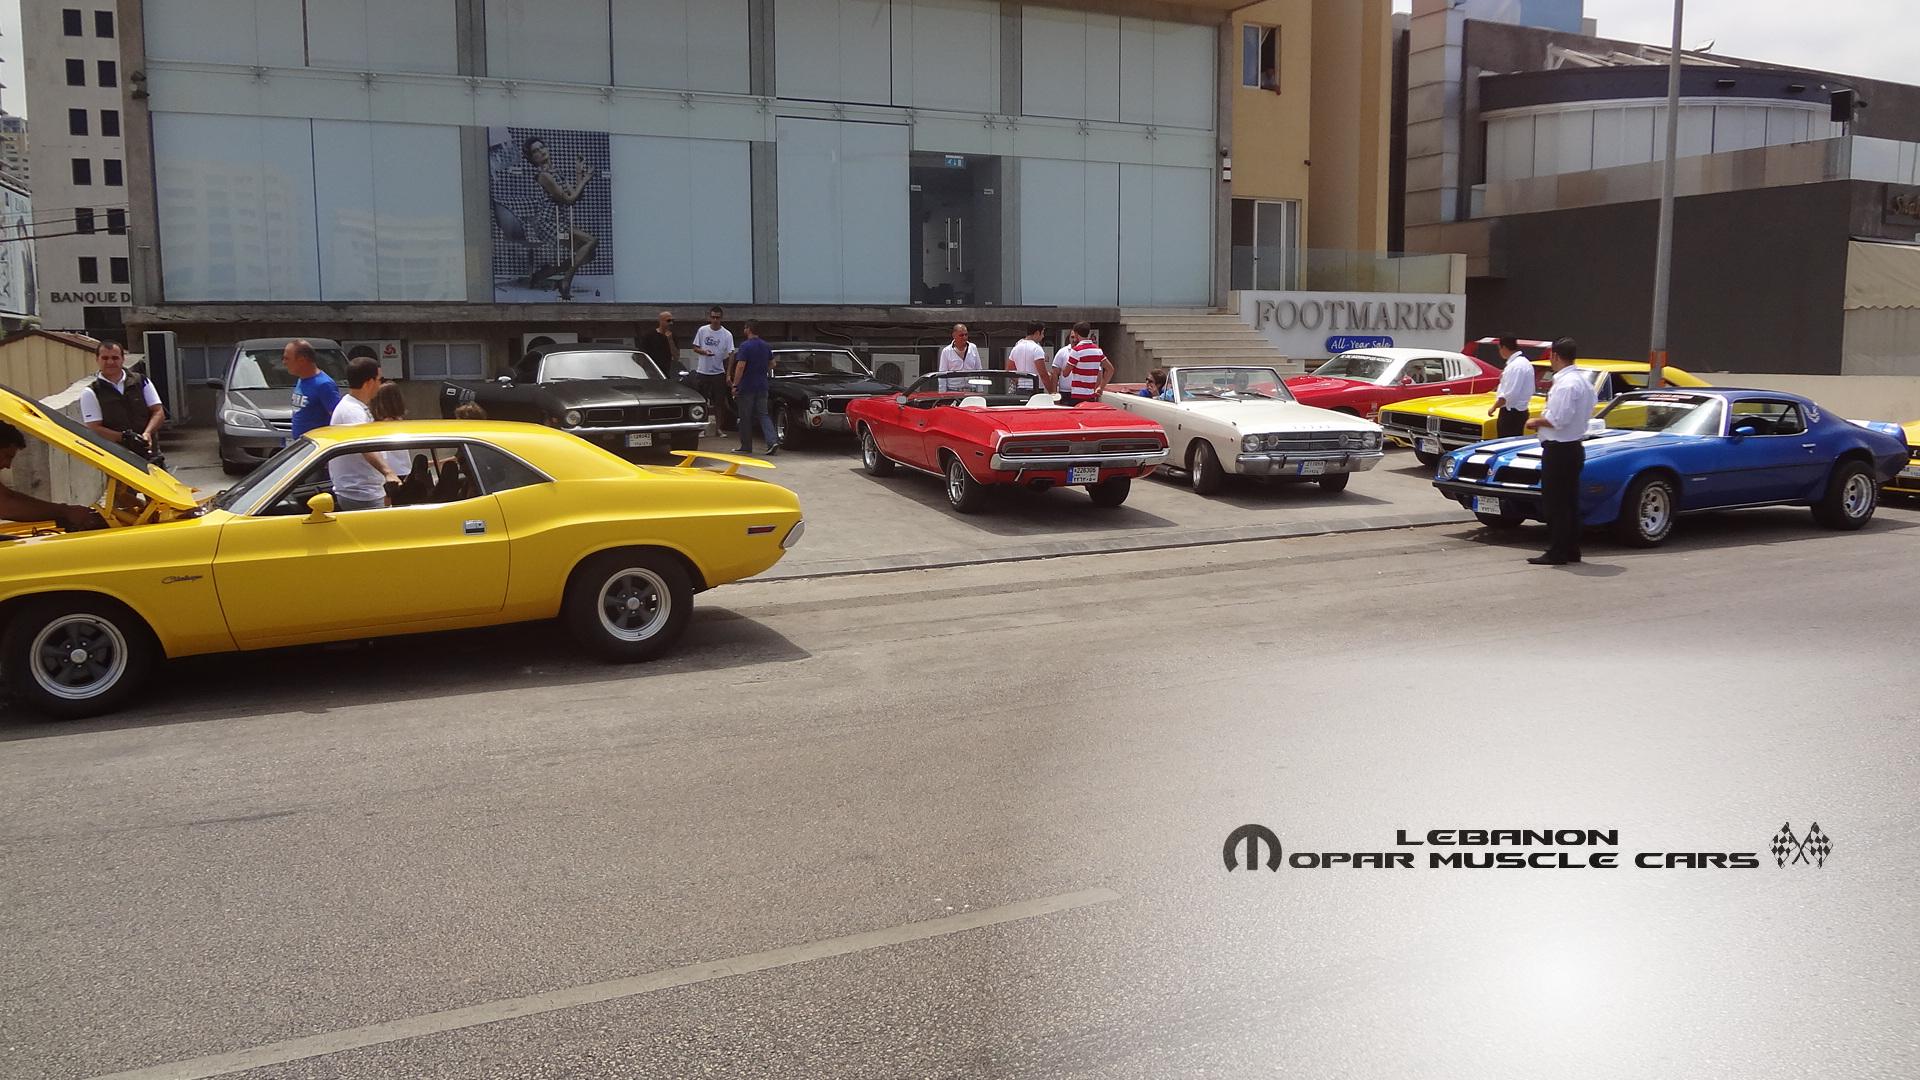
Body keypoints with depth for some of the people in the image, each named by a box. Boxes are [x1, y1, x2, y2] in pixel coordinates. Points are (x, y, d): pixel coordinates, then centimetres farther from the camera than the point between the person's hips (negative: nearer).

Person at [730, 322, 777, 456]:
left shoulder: (745, 346, -14)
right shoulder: (766, 346, 7)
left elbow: (741, 366, -20)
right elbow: (772, 364, 18)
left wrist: (735, 385, -16)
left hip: (747, 386, -6)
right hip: (762, 386, 6)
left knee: (745, 417, 5)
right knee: (763, 414, 8)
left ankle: (746, 446, 12)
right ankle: (772, 442, -10)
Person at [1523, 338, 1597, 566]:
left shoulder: (1565, 384, -19)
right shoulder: (1584, 382, 12)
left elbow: (1558, 420, -24)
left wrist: (1536, 422, -7)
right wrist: (1544, 420, 15)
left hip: (1558, 450, -10)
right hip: (1575, 446, 10)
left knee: (1555, 503, -5)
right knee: (1570, 501, 14)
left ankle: (1557, 553, -3)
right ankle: (1572, 550, 20)